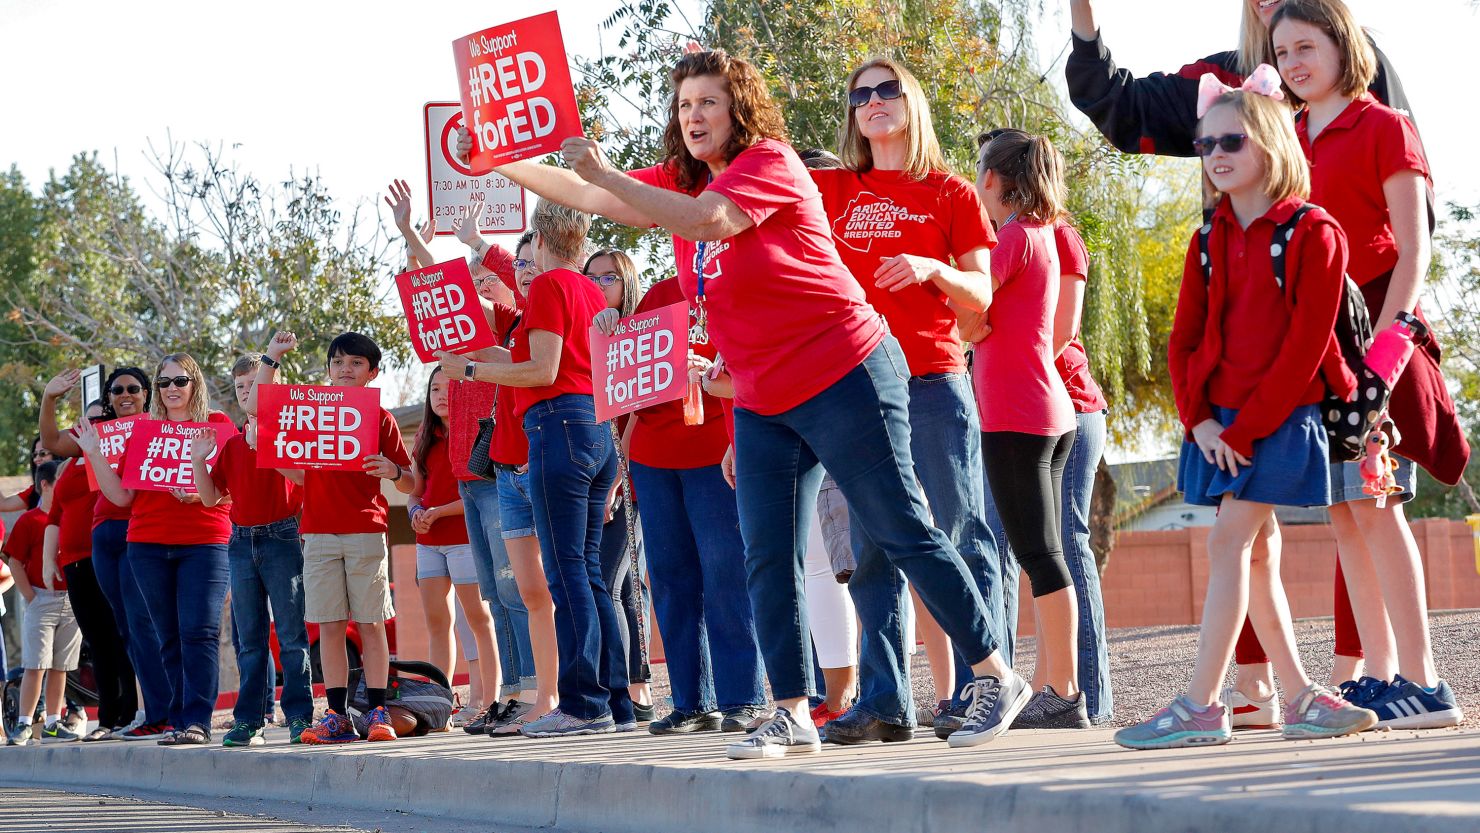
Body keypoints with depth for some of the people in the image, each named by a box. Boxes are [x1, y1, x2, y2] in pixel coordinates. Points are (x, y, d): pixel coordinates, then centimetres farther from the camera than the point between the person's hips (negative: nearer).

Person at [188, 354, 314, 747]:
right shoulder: (231, 444, 14)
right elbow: (212, 497, 12)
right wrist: (198, 460, -1)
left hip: (282, 537, -5)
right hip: (242, 542, 5)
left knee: (291, 633, -5)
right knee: (249, 639, 7)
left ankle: (299, 717, -2)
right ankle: (248, 721, 9)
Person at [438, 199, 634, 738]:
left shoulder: (549, 285, -6)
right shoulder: (592, 292, 19)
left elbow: (543, 371, -12)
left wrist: (470, 370, -5)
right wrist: (505, 356, 26)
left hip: (559, 424, -9)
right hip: (598, 427, 9)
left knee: (568, 571, -9)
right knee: (587, 572, 10)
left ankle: (584, 704, -12)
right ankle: (615, 703, 9)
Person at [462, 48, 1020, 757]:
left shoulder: (769, 164, -13)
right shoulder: (679, 180, 13)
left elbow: (706, 221, -30)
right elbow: (590, 196, 13)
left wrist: (605, 173, -31)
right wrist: (500, 164, 3)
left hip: (844, 376, -8)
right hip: (763, 404, 8)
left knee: (903, 533, -5)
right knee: (767, 559, 2)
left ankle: (996, 679, 4)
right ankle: (790, 716, 7)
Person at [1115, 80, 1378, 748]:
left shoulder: (1313, 234, -8)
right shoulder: (1210, 239, 11)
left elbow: (1305, 346, -12)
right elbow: (1184, 338, 9)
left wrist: (1246, 429, -15)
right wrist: (1198, 418, -6)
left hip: (1279, 417, -6)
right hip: (1219, 423, 6)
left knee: (1230, 541, -12)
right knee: (1252, 555, 6)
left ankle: (1201, 706, -12)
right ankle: (1303, 697, 13)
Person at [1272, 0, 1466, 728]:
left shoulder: (1383, 129, -2)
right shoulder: (1288, 141, 16)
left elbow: (1412, 251, -7)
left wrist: (1383, 337, -17)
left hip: (1369, 334, -7)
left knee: (1373, 503, -12)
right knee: (1343, 513, 5)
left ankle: (1421, 683, -12)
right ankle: (1380, 676, 9)